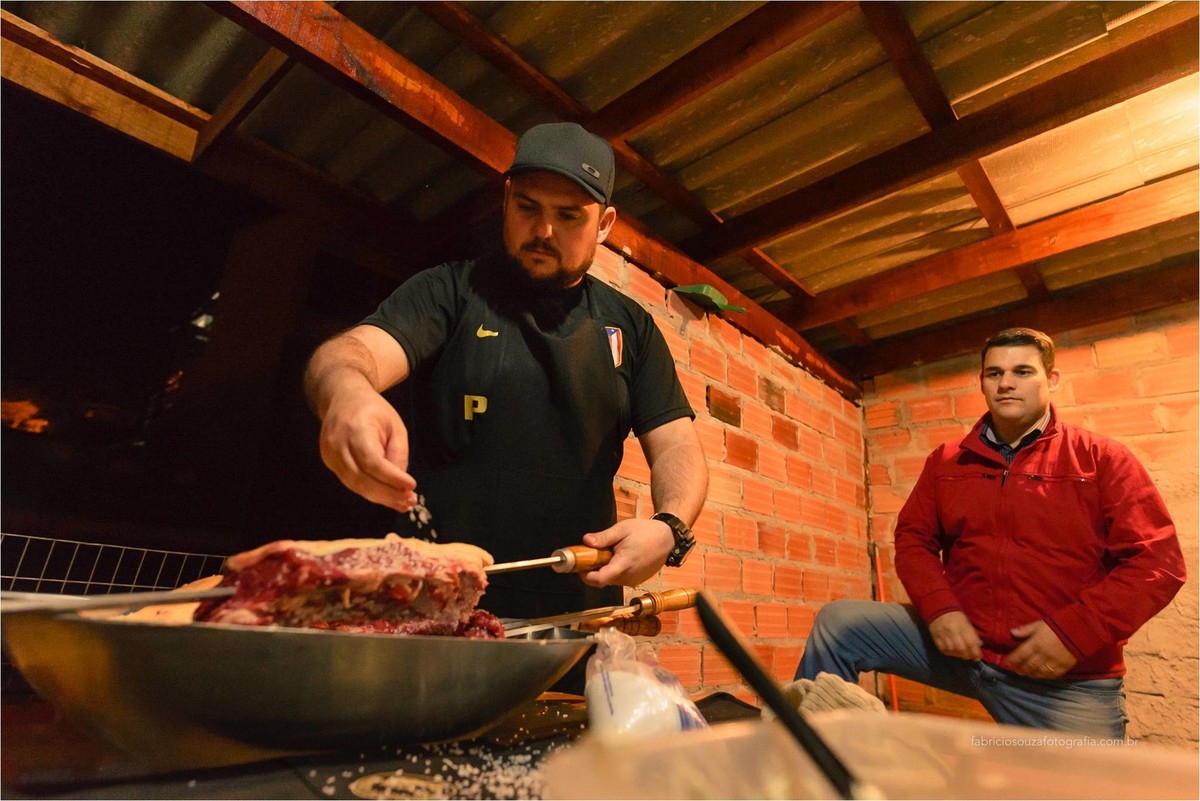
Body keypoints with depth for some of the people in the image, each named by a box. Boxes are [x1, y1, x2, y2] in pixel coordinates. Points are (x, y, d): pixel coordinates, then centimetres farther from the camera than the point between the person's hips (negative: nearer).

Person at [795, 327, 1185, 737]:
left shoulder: (1103, 458, -1)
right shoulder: (946, 461, 8)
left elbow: (1160, 561, -7)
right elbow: (913, 539, 7)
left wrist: (1074, 633, -17)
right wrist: (939, 608, -11)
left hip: (1065, 682, -1)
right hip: (959, 641, 2)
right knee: (837, 622, -8)